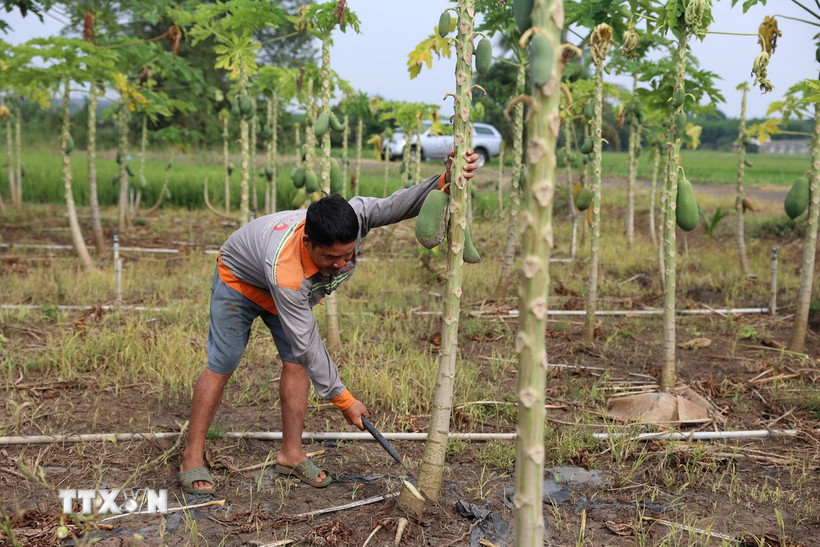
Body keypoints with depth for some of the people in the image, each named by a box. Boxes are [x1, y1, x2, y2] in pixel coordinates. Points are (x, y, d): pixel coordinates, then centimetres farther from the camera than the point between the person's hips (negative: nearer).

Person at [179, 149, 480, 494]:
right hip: (239, 280, -5)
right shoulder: (285, 269, -47)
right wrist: (343, 400, -33)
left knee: (295, 363, -1)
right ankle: (192, 457, 8)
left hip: (295, 290, 6)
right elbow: (308, 343, -40)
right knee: (221, 367, -4)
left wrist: (443, 181, -65)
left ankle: (291, 453, 9)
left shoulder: (355, 216, -36)